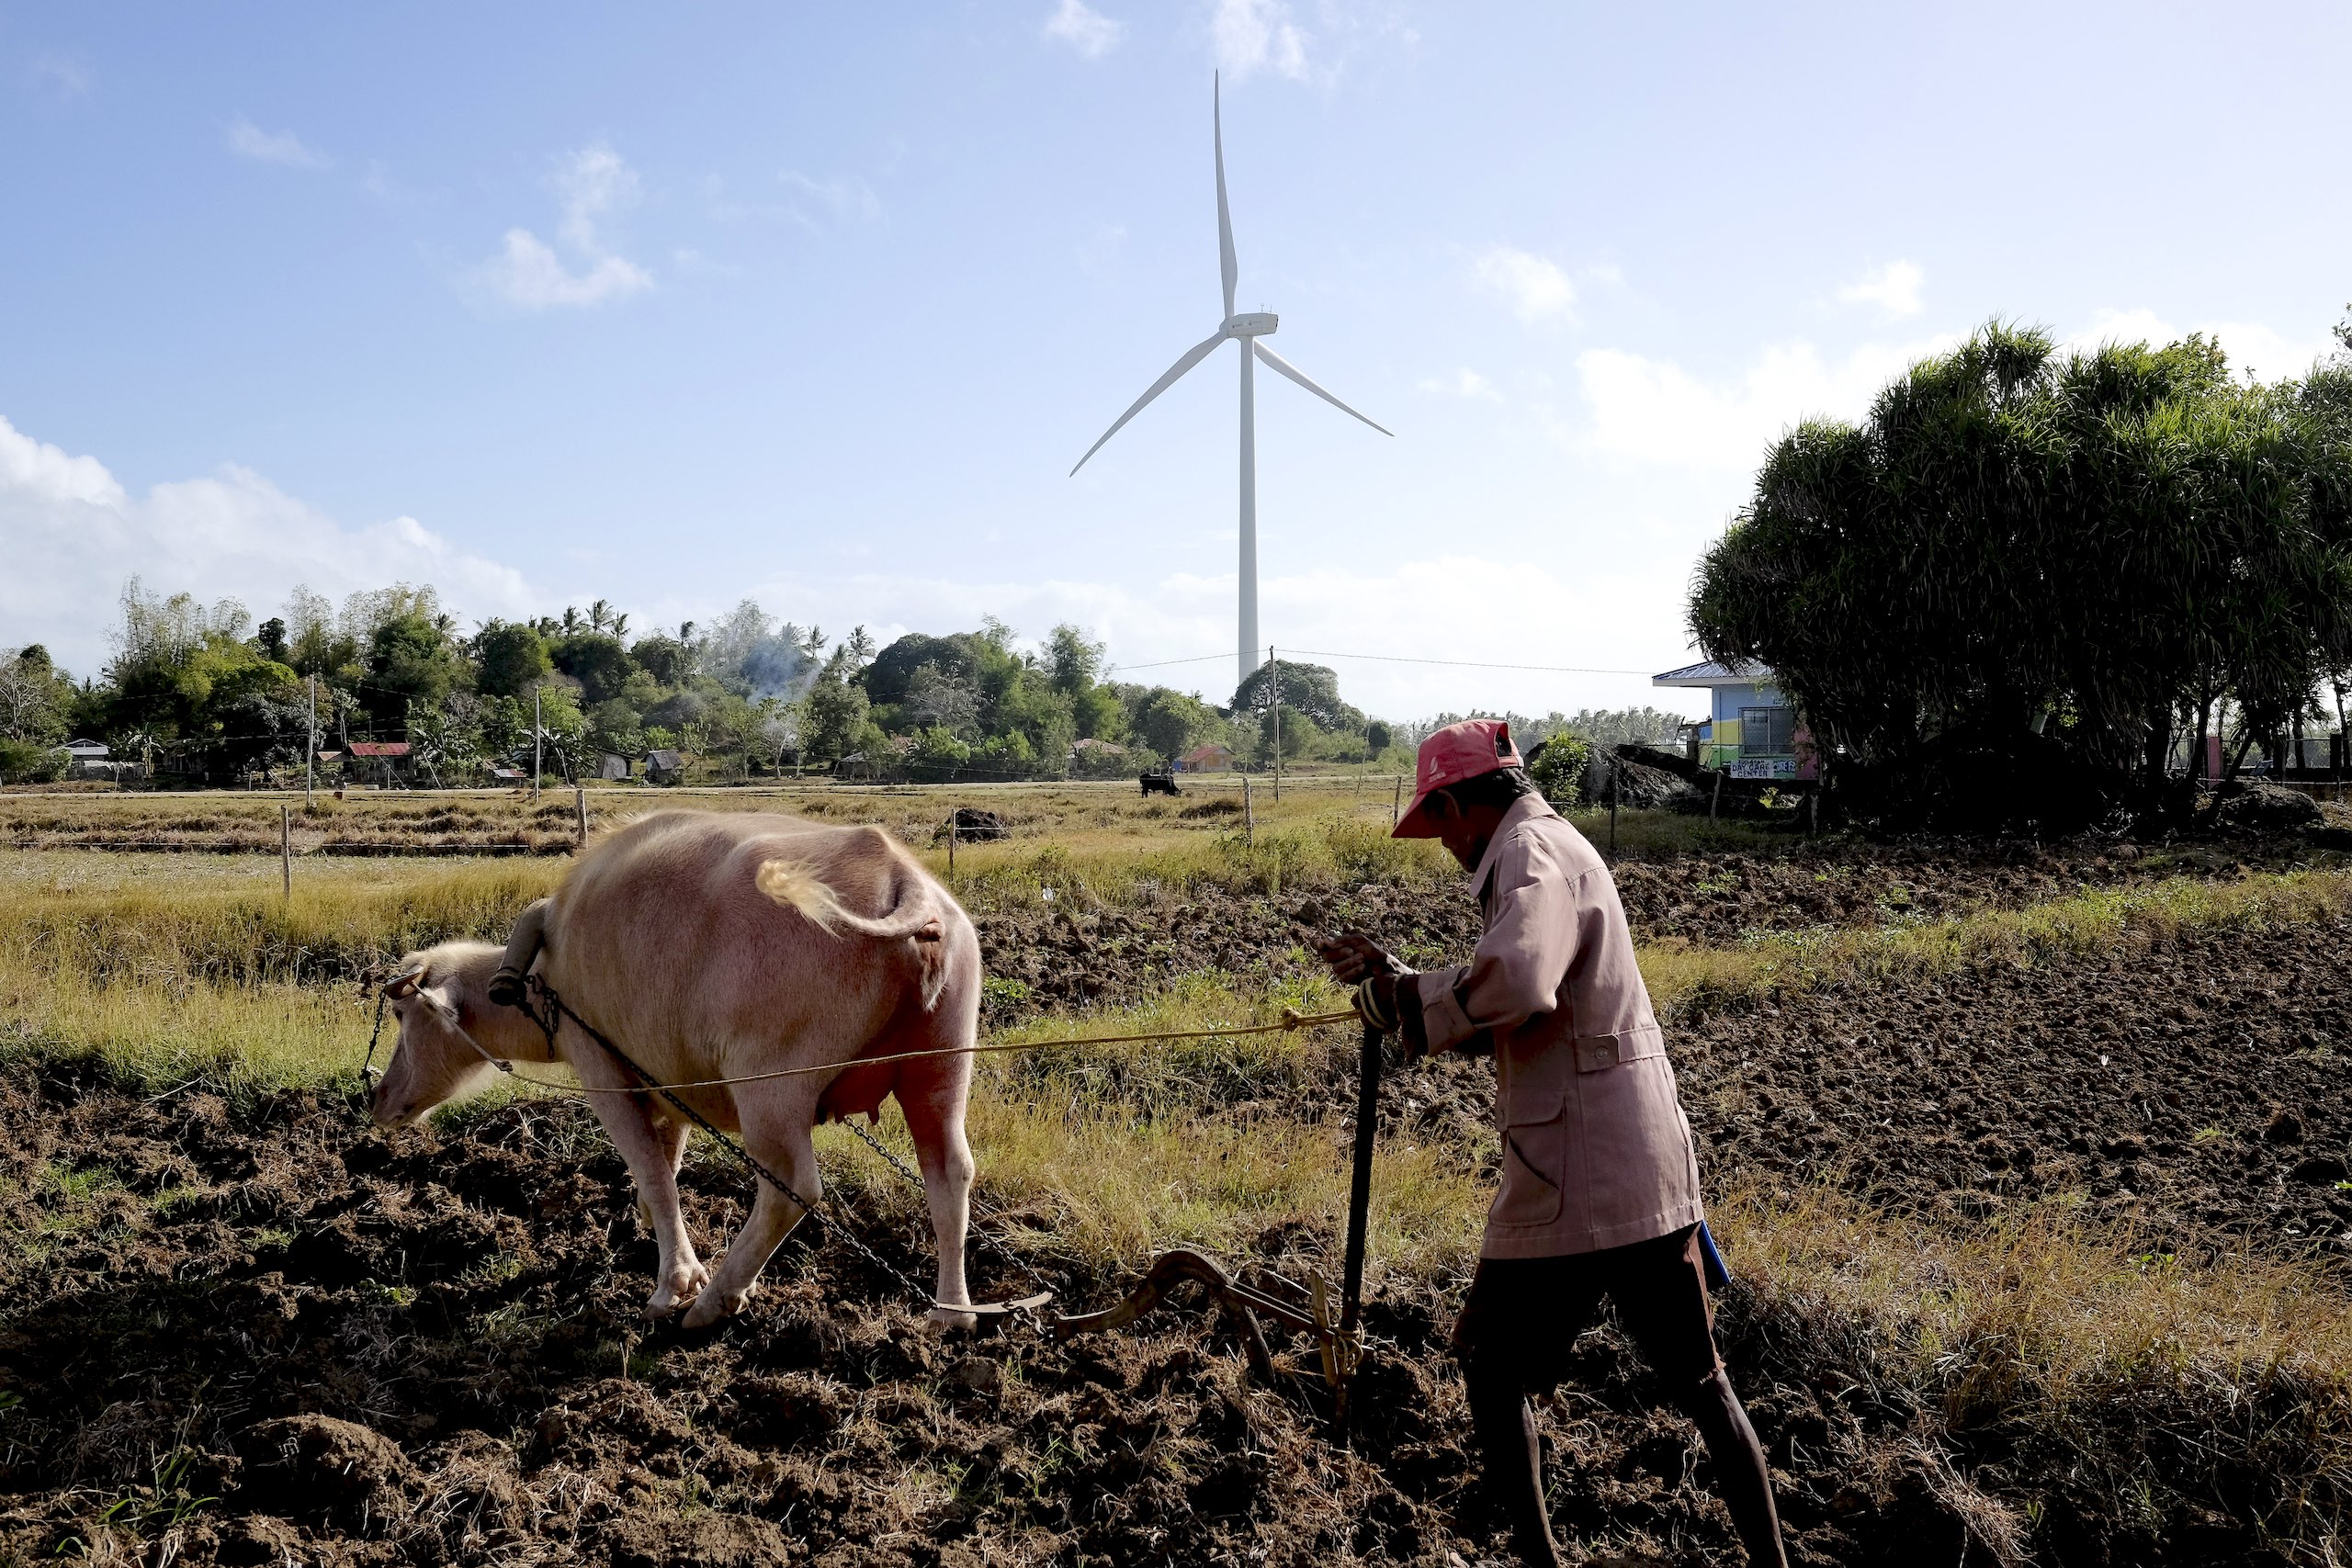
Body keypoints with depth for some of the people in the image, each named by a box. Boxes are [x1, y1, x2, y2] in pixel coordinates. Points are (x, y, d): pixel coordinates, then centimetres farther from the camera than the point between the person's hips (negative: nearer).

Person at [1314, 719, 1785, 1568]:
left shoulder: (1532, 854, -12)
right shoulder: (1561, 847, 17)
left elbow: (1513, 983, -33)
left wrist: (1393, 996, -18)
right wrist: (1395, 975, 17)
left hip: (1575, 1185, -9)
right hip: (1655, 1176, 9)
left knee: (1493, 1371, 11)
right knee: (1699, 1380, 17)